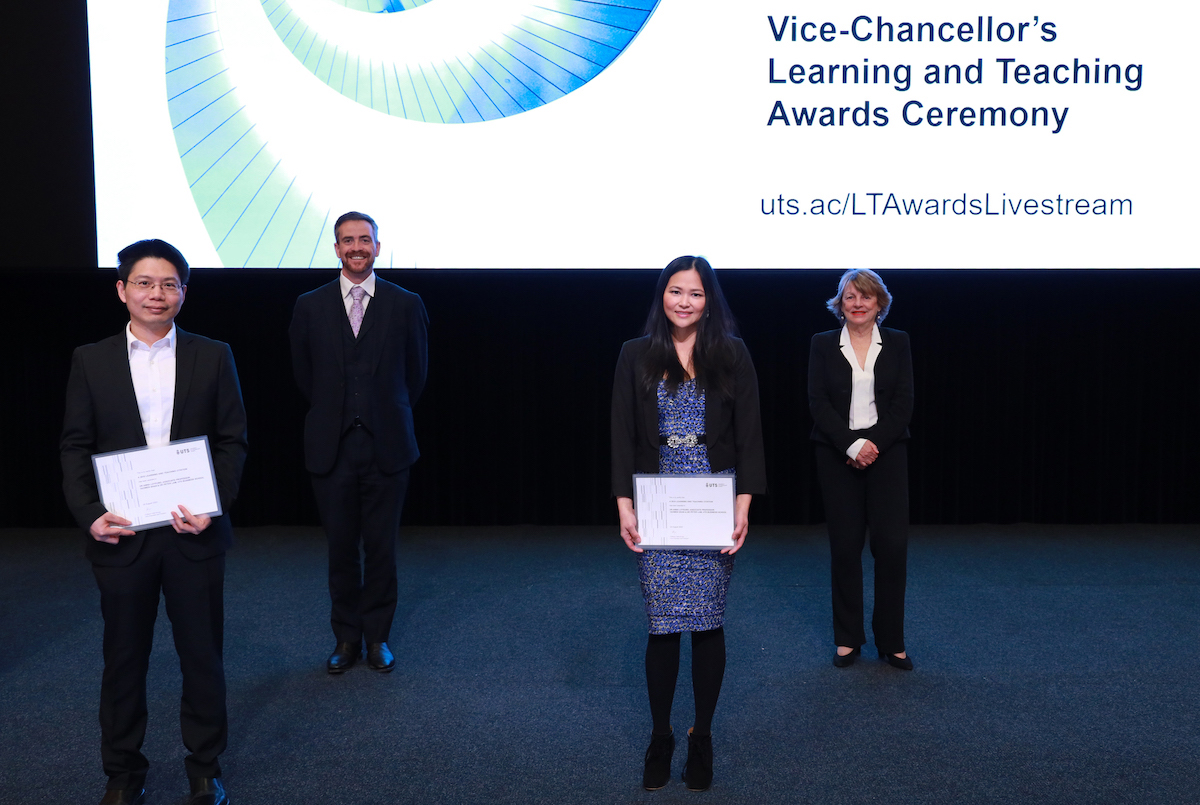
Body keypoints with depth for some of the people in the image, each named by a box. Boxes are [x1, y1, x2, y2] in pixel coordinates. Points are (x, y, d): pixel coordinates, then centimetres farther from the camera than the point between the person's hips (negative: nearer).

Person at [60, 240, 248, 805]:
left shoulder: (213, 357, 3)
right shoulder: (90, 361, 5)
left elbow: (232, 441, 2)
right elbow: (76, 447, 4)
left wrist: (214, 507, -11)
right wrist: (89, 515, -10)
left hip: (193, 533, 0)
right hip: (121, 536, 1)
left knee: (203, 656, 9)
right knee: (123, 658, 12)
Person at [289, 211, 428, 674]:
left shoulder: (405, 305, 2)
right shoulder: (310, 307, 5)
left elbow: (415, 374, 9)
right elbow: (304, 376, 13)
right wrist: (332, 416, 13)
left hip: (386, 447, -1)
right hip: (331, 447, 1)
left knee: (382, 547, 6)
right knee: (341, 548, 7)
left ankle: (377, 636, 20)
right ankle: (346, 637, 21)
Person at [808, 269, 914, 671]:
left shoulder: (897, 343, 7)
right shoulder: (823, 344, 5)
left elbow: (904, 402, 0)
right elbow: (818, 402, -3)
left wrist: (875, 443, -13)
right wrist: (852, 445, -14)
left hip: (886, 452, 0)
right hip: (838, 455, 0)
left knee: (892, 544, -5)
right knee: (845, 546, 2)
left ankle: (891, 641, 8)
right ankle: (847, 638, 15)